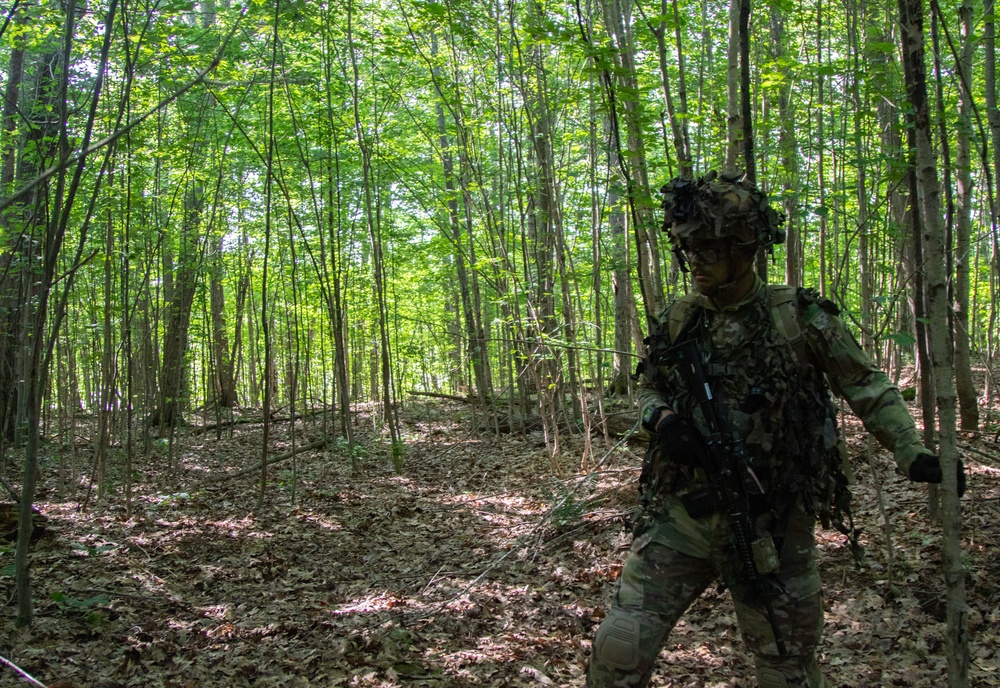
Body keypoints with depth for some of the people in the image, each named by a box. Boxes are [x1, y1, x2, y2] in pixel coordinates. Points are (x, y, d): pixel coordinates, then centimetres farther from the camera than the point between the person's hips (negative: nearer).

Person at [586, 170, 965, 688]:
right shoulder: (676, 321, 2)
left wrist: (913, 455, -9)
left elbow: (867, 389, 3)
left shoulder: (800, 317, -5)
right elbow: (648, 392, 15)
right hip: (682, 514, 2)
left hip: (772, 526, -1)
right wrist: (662, 420, -7)